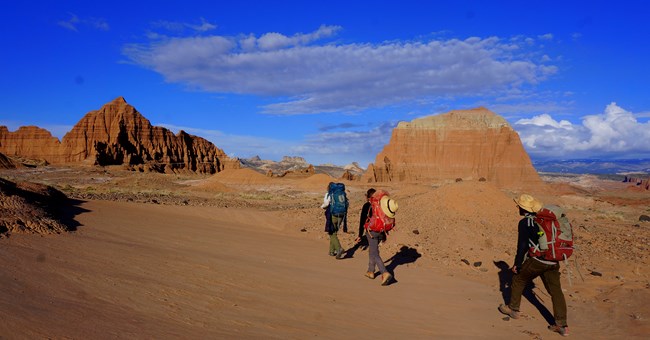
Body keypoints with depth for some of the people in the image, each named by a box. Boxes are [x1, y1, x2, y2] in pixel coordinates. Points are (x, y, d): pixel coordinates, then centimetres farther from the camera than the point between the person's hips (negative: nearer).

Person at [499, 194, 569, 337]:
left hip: (536, 261, -7)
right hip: (553, 262, 7)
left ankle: (513, 309, 26)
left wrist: (517, 264, -1)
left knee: (518, 280, 15)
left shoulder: (524, 222, -8)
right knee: (556, 291, 8)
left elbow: (522, 245, -10)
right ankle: (562, 326, 8)